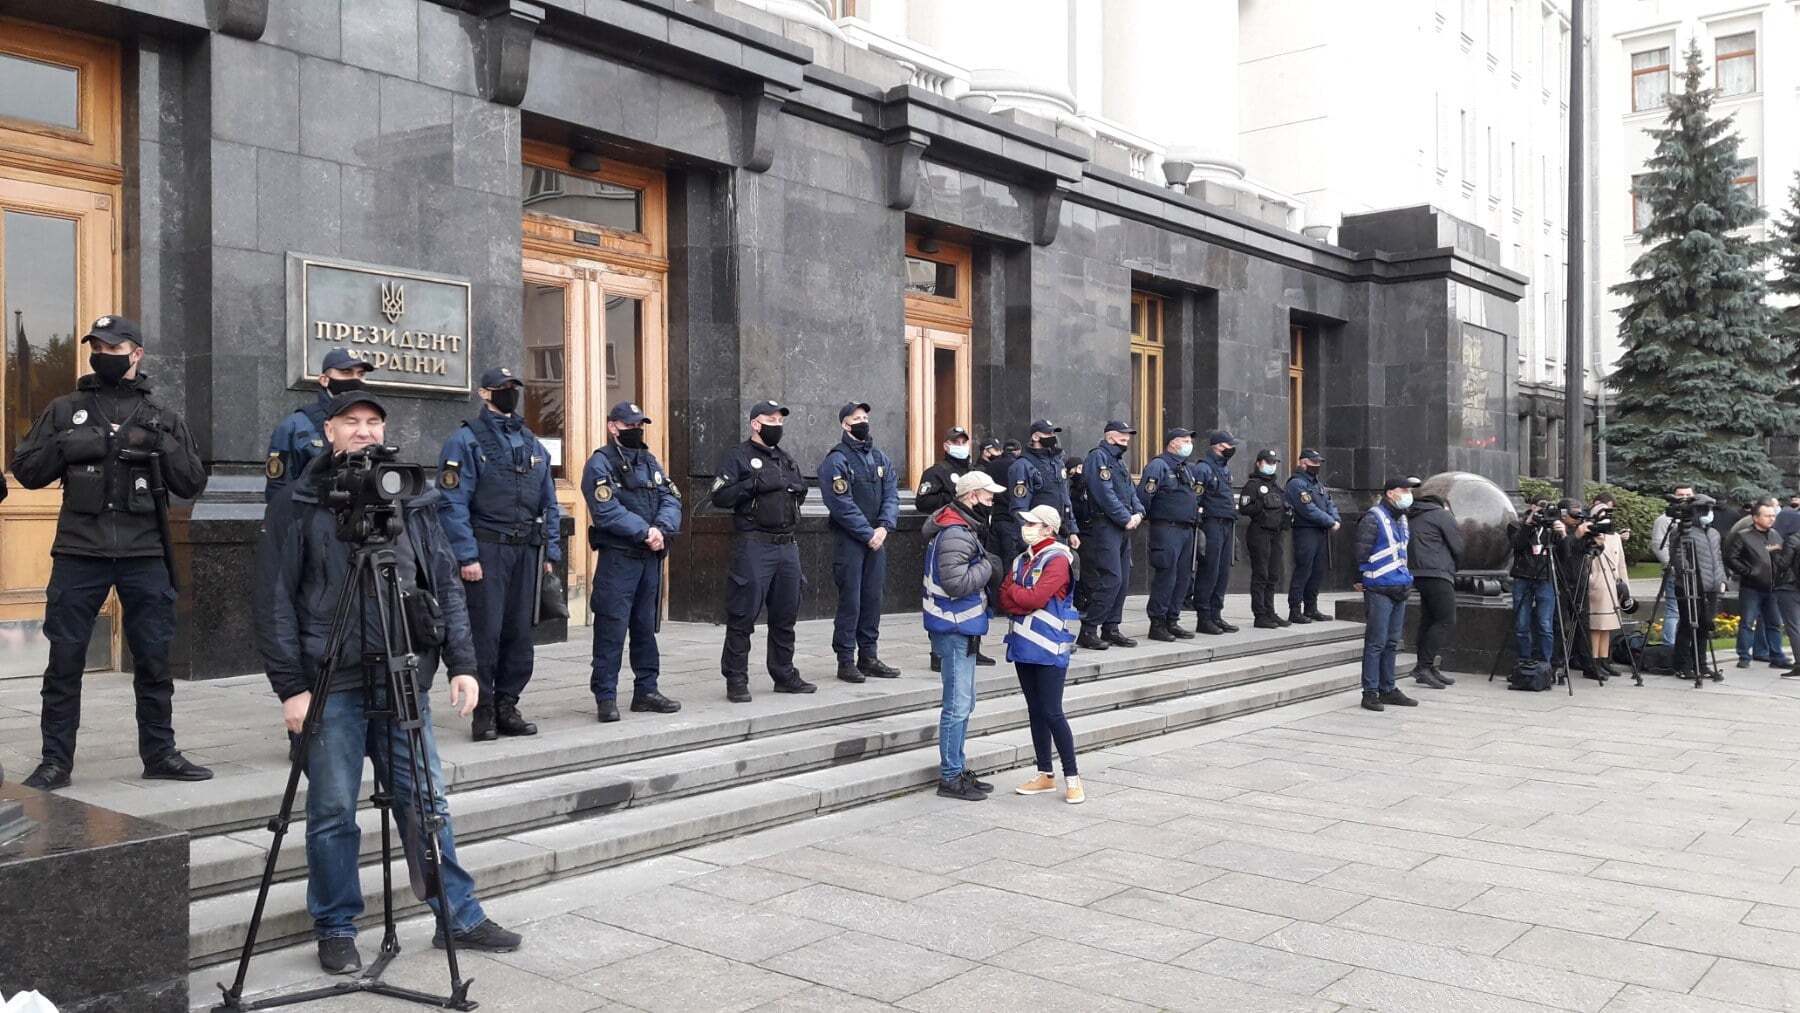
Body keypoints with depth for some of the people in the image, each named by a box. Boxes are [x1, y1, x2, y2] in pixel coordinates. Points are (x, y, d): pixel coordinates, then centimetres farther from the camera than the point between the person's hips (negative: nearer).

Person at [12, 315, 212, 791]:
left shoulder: (162, 417, 10)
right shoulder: (65, 410, 10)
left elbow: (193, 483, 5)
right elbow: (25, 470, 7)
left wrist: (162, 447, -10)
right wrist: (66, 448, -9)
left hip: (145, 556, 0)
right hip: (78, 555, 0)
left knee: (154, 660, 6)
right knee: (65, 661, 3)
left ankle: (160, 753, 18)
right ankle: (55, 761, 13)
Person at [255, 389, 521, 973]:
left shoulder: (414, 502, 10)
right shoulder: (297, 505, 0)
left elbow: (446, 586, 10)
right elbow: (274, 602, -3)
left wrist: (461, 662, 2)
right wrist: (290, 685, -9)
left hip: (403, 679, 3)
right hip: (331, 685, -3)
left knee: (426, 801, 8)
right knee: (333, 811, 4)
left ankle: (459, 916, 19)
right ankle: (336, 931, 20)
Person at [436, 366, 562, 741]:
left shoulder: (532, 443, 16)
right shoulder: (466, 440, -3)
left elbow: (549, 502, 18)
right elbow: (453, 503, -10)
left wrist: (550, 550, 11)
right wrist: (467, 556, -16)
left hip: (526, 551, 6)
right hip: (487, 550, -6)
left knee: (519, 632, 8)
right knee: (486, 632, -4)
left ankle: (507, 707, 18)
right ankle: (483, 713, 6)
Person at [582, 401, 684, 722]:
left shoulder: (650, 461, 16)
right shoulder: (600, 464, -5)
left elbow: (671, 500, 5)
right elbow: (608, 512, -17)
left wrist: (661, 529, -13)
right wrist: (645, 531, -18)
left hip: (651, 557, 7)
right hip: (617, 557, -7)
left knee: (646, 626, 13)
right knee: (612, 629, -5)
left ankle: (646, 690, 22)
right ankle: (605, 697, 0)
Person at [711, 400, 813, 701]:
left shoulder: (785, 459, 20)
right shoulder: (739, 456, -1)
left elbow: (801, 493, 26)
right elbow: (720, 497, -11)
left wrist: (791, 485, 4)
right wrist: (755, 484, -19)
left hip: (787, 546, 7)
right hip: (753, 546, -7)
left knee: (785, 614, 12)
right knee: (743, 616, -4)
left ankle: (784, 675, 23)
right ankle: (736, 680, 2)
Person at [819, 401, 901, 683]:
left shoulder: (879, 457, 13)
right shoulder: (836, 459, -8)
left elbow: (891, 493, 5)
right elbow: (843, 504, -14)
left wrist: (884, 527, -10)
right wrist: (868, 534, -15)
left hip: (876, 538, 6)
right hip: (849, 540, -6)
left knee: (873, 598, 10)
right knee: (850, 600, -4)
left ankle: (868, 657, 19)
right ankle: (845, 661, 3)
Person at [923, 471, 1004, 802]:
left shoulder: (963, 529, 15)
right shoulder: (955, 535, -19)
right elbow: (956, 582, -27)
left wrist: (986, 567, 6)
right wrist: (987, 566, -15)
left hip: (961, 628, 11)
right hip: (954, 629, -11)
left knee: (963, 703, 17)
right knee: (957, 705, -5)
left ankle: (957, 770, 26)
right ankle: (950, 777, 2)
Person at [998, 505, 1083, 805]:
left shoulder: (1057, 560, -11)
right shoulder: (1023, 559, 14)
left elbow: (1035, 598, -21)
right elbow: (1004, 602, 5)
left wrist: (1011, 588, -5)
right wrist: (1025, 602, -14)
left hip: (1049, 648, -8)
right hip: (1025, 645, 8)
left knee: (1052, 713, -7)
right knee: (1035, 711, 12)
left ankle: (1072, 779, 3)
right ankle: (1045, 775, 21)